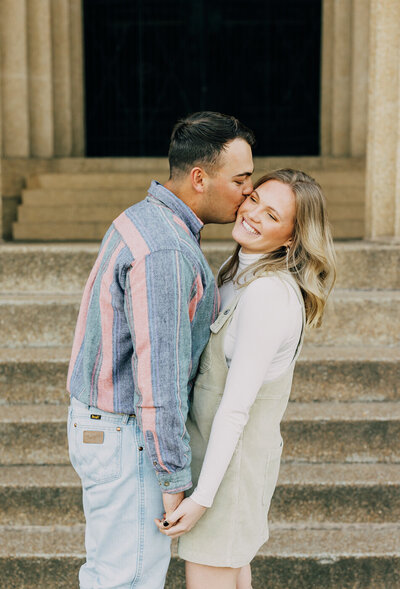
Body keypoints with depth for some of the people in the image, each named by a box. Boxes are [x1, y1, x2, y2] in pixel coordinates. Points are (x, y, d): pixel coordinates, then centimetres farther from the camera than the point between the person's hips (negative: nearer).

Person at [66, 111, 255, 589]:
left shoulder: (142, 222, 7)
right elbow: (158, 375, -26)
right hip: (129, 442, -10)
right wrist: (175, 478, -19)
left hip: (100, 420, 10)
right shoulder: (164, 253, -26)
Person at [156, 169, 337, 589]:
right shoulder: (239, 270, 3)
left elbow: (236, 406, -25)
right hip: (217, 442, 9)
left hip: (230, 457, -9)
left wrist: (202, 498, -21)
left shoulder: (268, 294, -26)